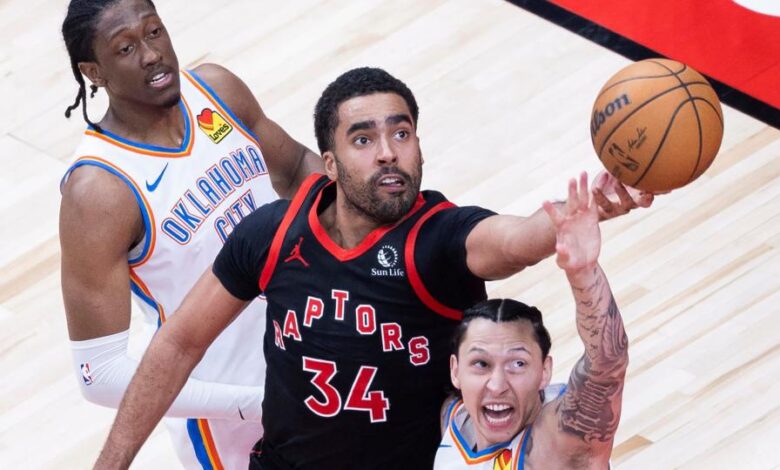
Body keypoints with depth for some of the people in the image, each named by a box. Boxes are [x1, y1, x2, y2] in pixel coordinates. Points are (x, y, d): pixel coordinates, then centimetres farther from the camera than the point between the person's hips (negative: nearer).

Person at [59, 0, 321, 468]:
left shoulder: (217, 90, -10)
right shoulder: (99, 190, -27)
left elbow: (295, 167, 11)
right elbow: (101, 372, -28)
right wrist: (257, 404, -31)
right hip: (220, 408, -6)